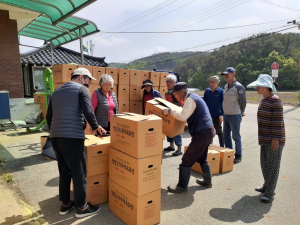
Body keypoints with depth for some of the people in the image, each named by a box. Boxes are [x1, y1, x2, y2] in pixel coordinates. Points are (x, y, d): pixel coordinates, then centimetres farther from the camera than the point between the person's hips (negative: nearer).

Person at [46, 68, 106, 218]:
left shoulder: (57, 91, 20)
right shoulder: (81, 89, -1)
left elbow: (49, 116, 22)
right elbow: (88, 111, -14)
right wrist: (95, 127, 1)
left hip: (55, 137, 8)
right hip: (72, 137, -8)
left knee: (64, 171, 18)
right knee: (79, 172, 4)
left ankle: (65, 204, 29)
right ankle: (81, 207, 15)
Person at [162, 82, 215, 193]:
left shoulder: (190, 99, -14)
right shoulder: (193, 97, 17)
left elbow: (183, 116, -26)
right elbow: (185, 113, 27)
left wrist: (169, 111, -17)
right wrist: (173, 112, 19)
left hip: (202, 133, -11)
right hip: (208, 131, 11)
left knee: (187, 159, -4)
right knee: (202, 158, 25)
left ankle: (182, 186, 4)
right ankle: (207, 181, 37)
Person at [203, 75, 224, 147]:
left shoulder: (221, 91, -6)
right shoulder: (207, 91, 4)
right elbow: (204, 102, 10)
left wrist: (221, 115, -12)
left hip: (216, 116, -4)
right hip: (208, 115, 4)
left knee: (219, 132, 8)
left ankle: (222, 147, 18)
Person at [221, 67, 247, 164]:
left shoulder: (238, 87, -14)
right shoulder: (226, 86, 10)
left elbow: (243, 101, -10)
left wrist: (241, 112, 2)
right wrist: (224, 112, 15)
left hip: (234, 116, -8)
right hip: (226, 115, 8)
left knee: (236, 137, 2)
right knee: (226, 135, 14)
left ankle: (238, 156, 17)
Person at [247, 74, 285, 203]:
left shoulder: (275, 101, -16)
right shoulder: (264, 100, 11)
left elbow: (278, 121, -19)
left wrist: (276, 139, -21)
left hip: (274, 140, -9)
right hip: (265, 139, 9)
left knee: (272, 165, 0)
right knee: (264, 164, 17)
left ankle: (269, 193, 9)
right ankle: (267, 187, 33)